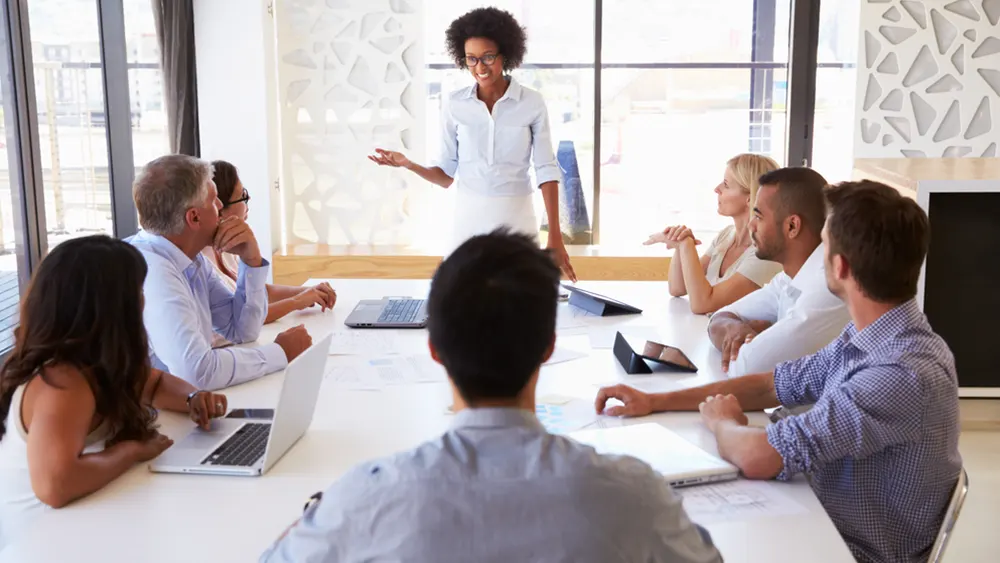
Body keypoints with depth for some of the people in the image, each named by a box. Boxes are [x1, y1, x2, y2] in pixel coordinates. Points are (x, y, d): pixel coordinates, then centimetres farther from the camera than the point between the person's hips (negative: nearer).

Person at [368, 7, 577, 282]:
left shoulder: (532, 103, -4)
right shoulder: (455, 105, -1)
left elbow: (546, 169, -5)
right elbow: (446, 174, 2)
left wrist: (555, 236, -10)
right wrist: (408, 164, -17)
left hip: (517, 217, -1)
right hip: (470, 217, 1)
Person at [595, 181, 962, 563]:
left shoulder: (905, 373, -31)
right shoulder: (870, 333, -3)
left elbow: (757, 457, -32)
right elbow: (780, 384, 9)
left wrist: (721, 422, -8)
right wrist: (657, 401, 6)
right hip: (827, 525, 7)